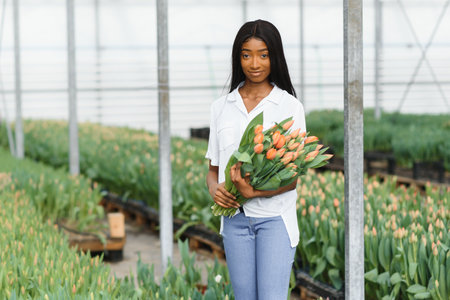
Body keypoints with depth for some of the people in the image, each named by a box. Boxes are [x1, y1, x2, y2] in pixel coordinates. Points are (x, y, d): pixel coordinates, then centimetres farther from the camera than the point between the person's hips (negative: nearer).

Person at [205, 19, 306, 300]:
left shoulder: (290, 106, -1)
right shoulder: (221, 107, 10)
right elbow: (213, 168, 13)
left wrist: (256, 192, -23)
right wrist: (215, 189, -10)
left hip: (275, 216, -3)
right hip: (235, 217, 4)